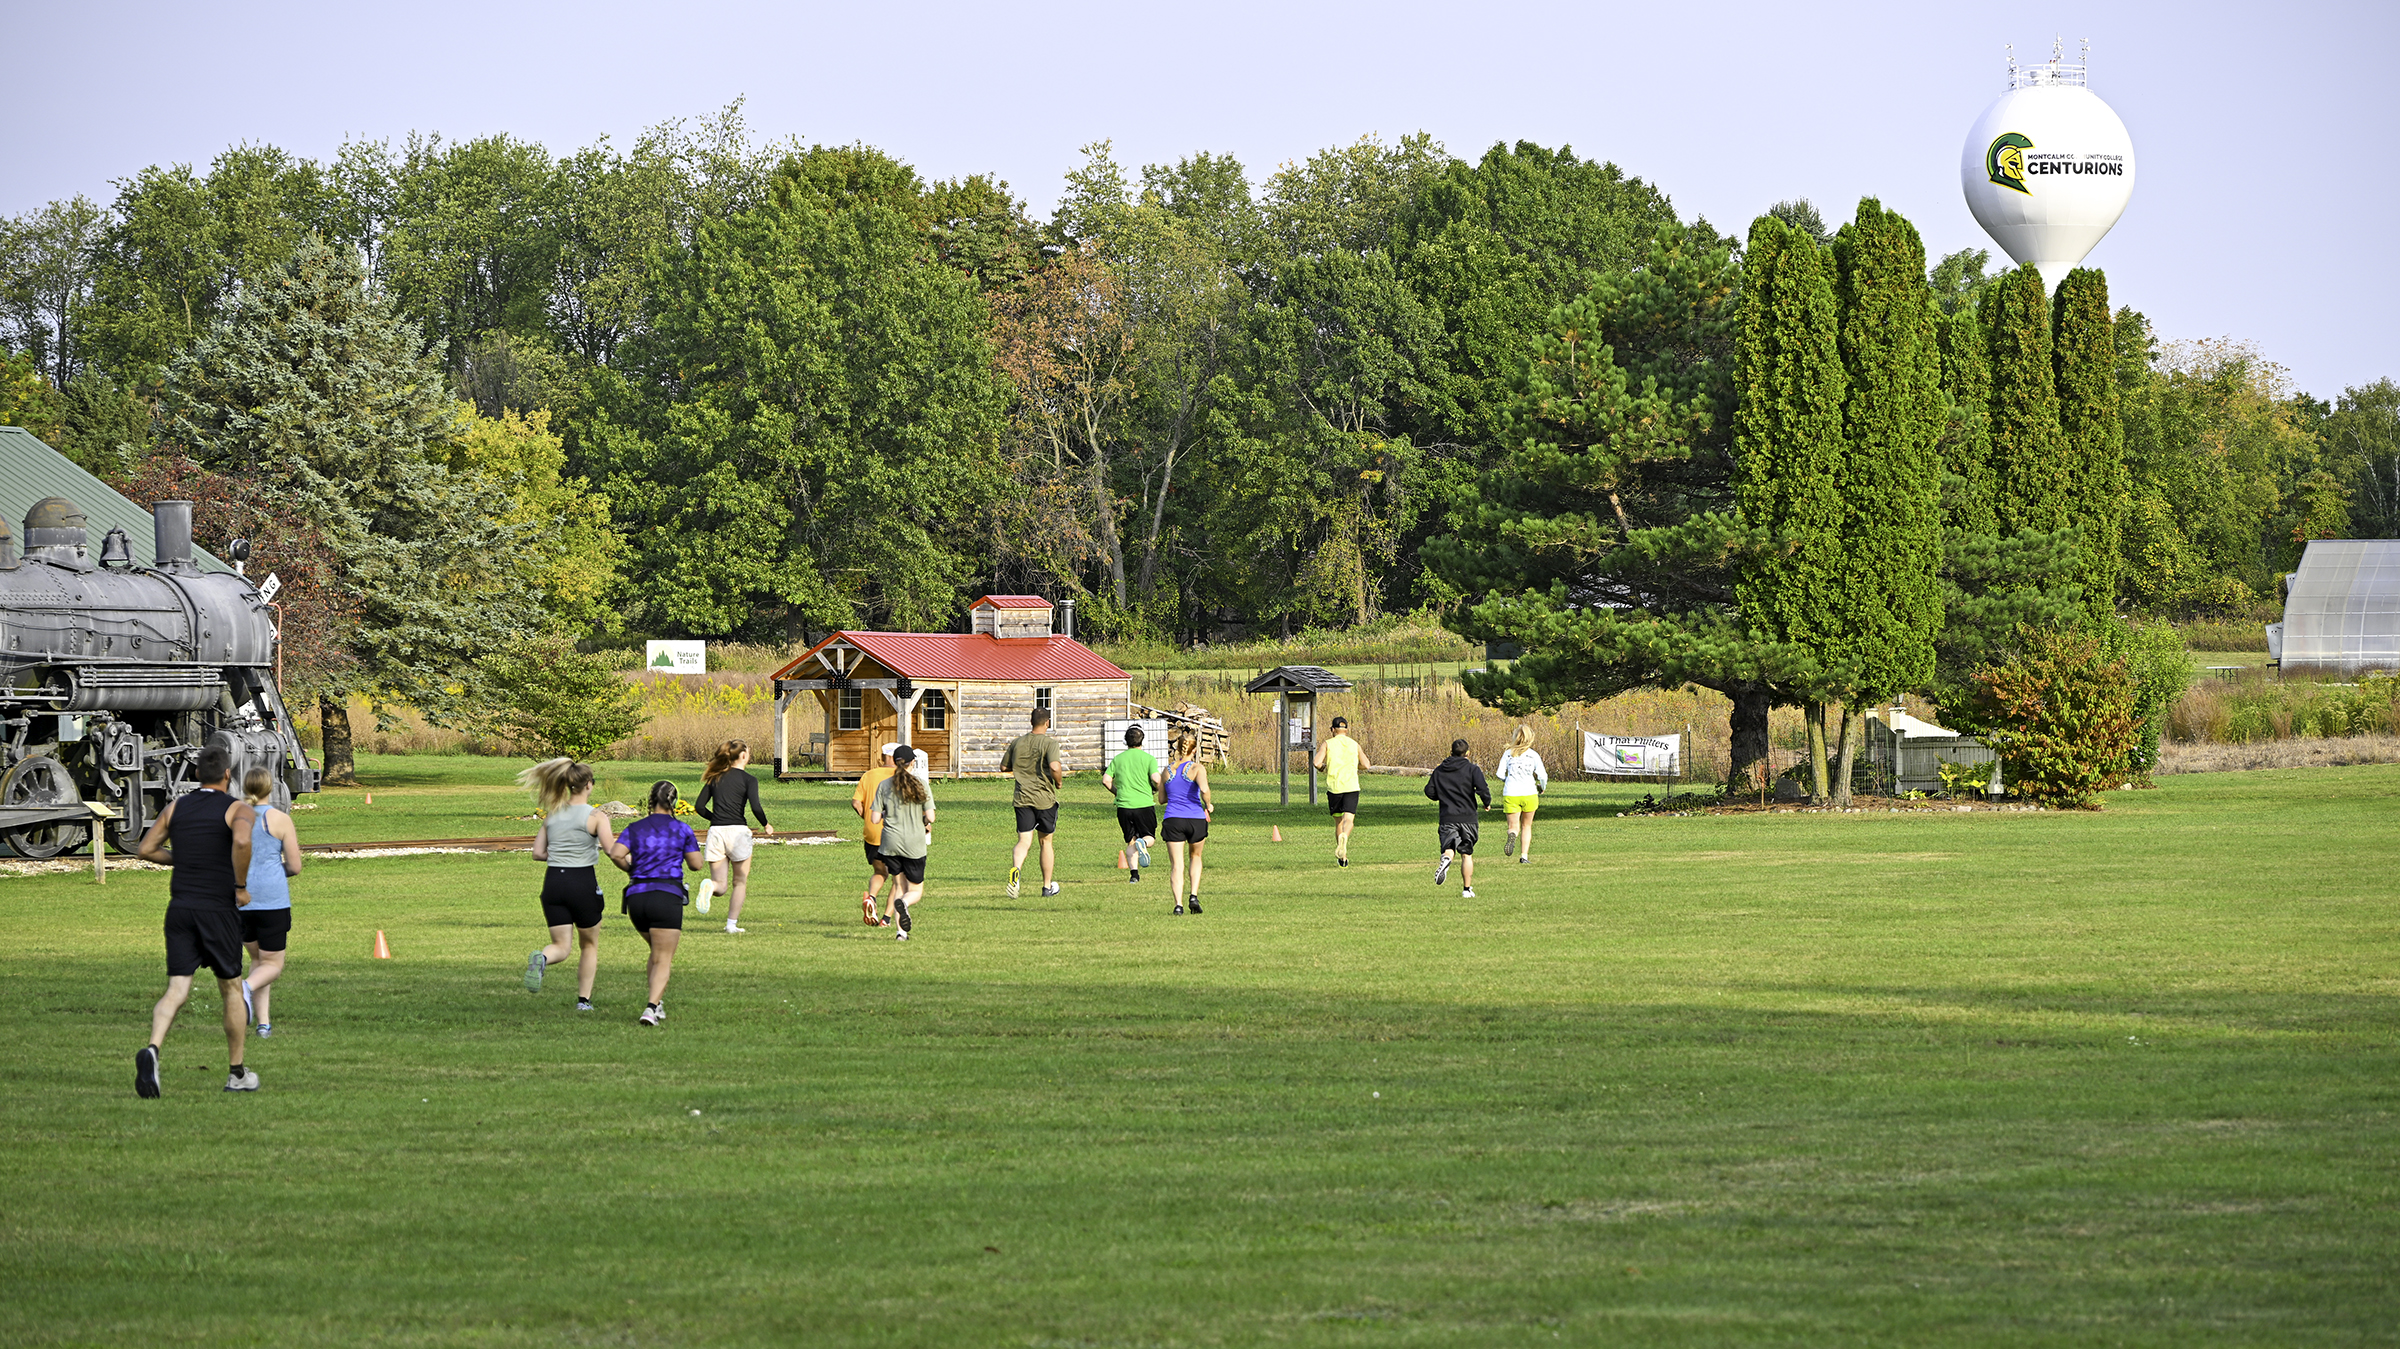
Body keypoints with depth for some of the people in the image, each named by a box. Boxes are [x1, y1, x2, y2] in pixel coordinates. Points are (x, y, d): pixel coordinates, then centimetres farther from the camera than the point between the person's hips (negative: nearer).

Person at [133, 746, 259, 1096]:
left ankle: (152, 1050, -32)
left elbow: (145, 849, 10)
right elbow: (242, 841, -25)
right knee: (231, 988, 14)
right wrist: (241, 886, -12)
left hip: (180, 909, 3)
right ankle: (237, 1073, 24)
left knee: (176, 991, -3)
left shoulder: (175, 808, 11)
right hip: (218, 910, -3)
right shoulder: (239, 810, -3)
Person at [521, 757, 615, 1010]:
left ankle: (541, 959, -28)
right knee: (589, 945, 19)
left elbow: (538, 853, 9)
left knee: (561, 946, 6)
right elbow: (612, 851, -17)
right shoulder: (596, 817, -7)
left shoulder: (551, 815, 7)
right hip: (583, 883, -3)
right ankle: (584, 1000, 18)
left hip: (553, 882, 3)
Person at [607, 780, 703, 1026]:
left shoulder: (635, 829, 7)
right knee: (663, 960, -2)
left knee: (658, 953, 26)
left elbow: (616, 854, -7)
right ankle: (652, 1006, -22)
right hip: (667, 895, -4)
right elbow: (696, 864, 5)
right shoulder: (682, 830, 2)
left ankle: (657, 1003, 21)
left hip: (636, 896, 4)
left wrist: (631, 869, 11)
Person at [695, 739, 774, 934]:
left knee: (720, 887, 5)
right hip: (737, 830, -3)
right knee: (740, 882, 16)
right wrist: (765, 825, 3)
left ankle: (710, 886, -30)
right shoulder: (748, 779, -3)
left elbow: (699, 806, 7)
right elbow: (756, 807, -15)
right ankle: (732, 924, 14)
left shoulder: (714, 778, 11)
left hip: (715, 831, 3)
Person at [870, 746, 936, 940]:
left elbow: (875, 819, -3)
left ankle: (902, 931, 3)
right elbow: (930, 817, -9)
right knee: (916, 891, 10)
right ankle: (903, 903, -26)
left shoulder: (884, 786, -1)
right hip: (915, 844, -2)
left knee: (899, 886, 16)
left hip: (891, 844, 2)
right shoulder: (920, 784, -6)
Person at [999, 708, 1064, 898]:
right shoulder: (1049, 743, -9)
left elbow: (1004, 767, 14)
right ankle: (1047, 886, 23)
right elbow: (1054, 767, -25)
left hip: (1022, 798, 2)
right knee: (1046, 841, 14)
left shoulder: (1017, 743, 6)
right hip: (1045, 798, -2)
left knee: (1024, 841, -3)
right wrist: (1058, 781, -5)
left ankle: (1016, 870, -35)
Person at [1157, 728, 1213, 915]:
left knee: (1176, 865, 1)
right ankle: (1194, 896, 7)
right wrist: (1208, 805, -4)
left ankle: (1178, 903, -16)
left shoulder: (1167, 770, 8)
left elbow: (1161, 798, 13)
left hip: (1173, 820, 1)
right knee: (1196, 857, 22)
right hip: (1196, 820, -1)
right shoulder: (1197, 768, -4)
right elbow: (1204, 789, -22)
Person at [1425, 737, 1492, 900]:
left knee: (1448, 849, -6)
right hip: (1468, 817, -1)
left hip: (1447, 818, 1)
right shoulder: (1472, 769, -1)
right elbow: (1482, 789, -13)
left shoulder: (1439, 771, 9)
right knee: (1467, 854, 9)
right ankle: (1467, 889, 10)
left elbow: (1429, 792, 7)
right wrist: (1487, 803, 5)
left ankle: (1445, 859, -44)